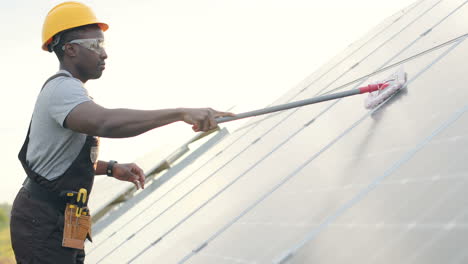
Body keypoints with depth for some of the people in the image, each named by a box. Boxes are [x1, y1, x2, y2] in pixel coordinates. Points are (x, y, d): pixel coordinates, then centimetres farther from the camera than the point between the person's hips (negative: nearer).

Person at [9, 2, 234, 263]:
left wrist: (111, 168, 9)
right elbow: (106, 122, -40)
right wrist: (182, 113, -45)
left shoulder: (60, 90, 16)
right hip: (44, 227, -10)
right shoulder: (63, 88, -18)